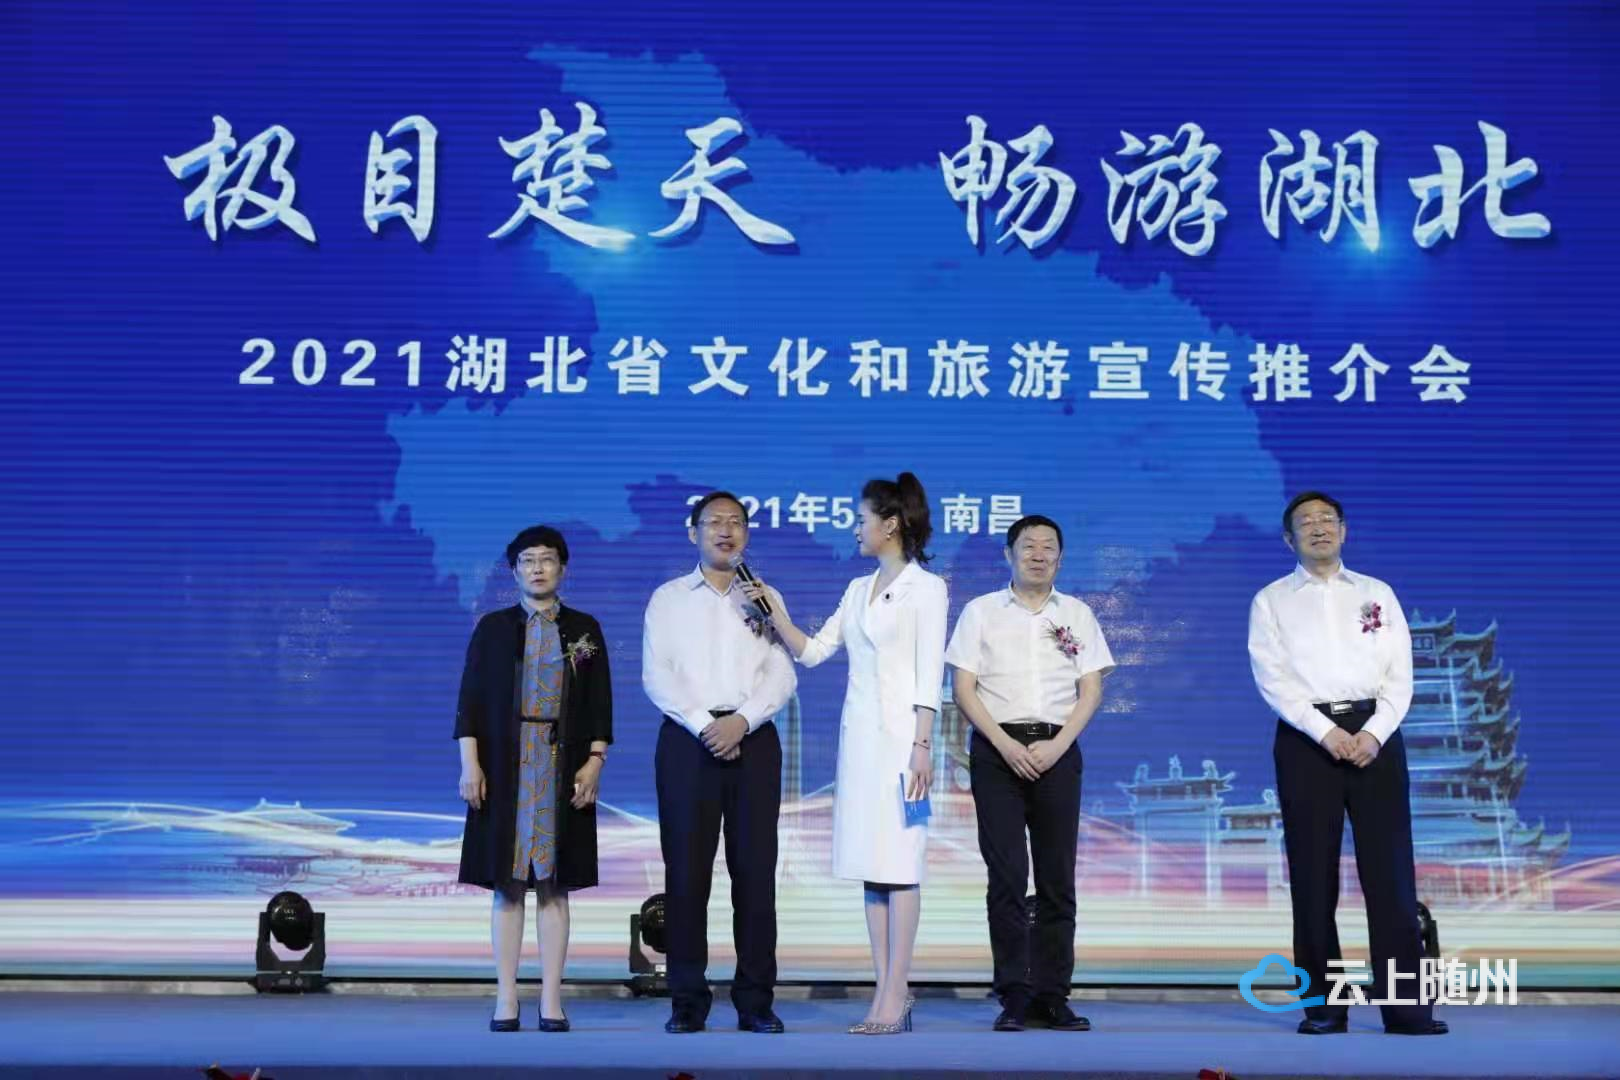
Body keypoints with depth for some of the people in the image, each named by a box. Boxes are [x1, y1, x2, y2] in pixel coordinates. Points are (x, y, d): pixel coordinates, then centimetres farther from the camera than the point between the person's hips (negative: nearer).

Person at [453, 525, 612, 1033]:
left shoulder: (585, 629, 9)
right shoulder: (493, 627, 7)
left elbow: (600, 704, 6)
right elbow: (470, 699, 3)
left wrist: (594, 761, -5)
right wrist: (470, 763, -6)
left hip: (563, 771, 0)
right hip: (505, 768, 0)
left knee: (554, 885, 1)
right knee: (507, 885, 1)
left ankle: (552, 1001, 4)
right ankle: (506, 1001, 4)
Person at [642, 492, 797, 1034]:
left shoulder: (765, 598, 14)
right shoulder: (668, 598, 11)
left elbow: (782, 674, 3)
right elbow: (656, 674, 0)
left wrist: (742, 721, -13)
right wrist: (703, 724, -12)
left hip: (753, 739, 1)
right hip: (687, 739, -1)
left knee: (755, 868, 0)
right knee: (686, 869, -3)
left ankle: (756, 1000, 4)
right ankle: (688, 1000, 3)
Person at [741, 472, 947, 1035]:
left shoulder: (926, 587, -4)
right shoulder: (859, 589, 16)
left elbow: (930, 675, -9)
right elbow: (812, 651, 14)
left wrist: (922, 746, -15)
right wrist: (775, 611, 2)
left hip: (900, 735, -7)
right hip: (858, 735, 7)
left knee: (898, 863, -7)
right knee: (870, 865, 5)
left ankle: (895, 996, -5)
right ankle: (887, 994, 9)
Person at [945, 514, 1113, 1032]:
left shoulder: (1077, 614, 12)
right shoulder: (981, 611, 7)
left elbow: (1091, 689, 7)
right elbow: (963, 687, 0)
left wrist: (1055, 745, -8)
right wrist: (1006, 745, -11)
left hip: (1057, 751, 2)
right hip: (998, 750, -2)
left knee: (1057, 877, 2)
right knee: (1007, 873, -6)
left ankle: (1052, 995, 7)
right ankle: (1015, 995, -3)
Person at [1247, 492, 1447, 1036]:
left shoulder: (1378, 594, 15)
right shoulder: (1271, 601, 9)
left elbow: (1400, 674, 6)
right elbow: (1273, 678, -3)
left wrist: (1375, 732, -10)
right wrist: (1325, 731, -15)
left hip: (1375, 734, 1)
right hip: (1306, 737, -1)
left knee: (1390, 871, -3)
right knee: (1313, 875, 0)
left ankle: (1405, 1005, -2)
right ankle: (1323, 1006, 7)